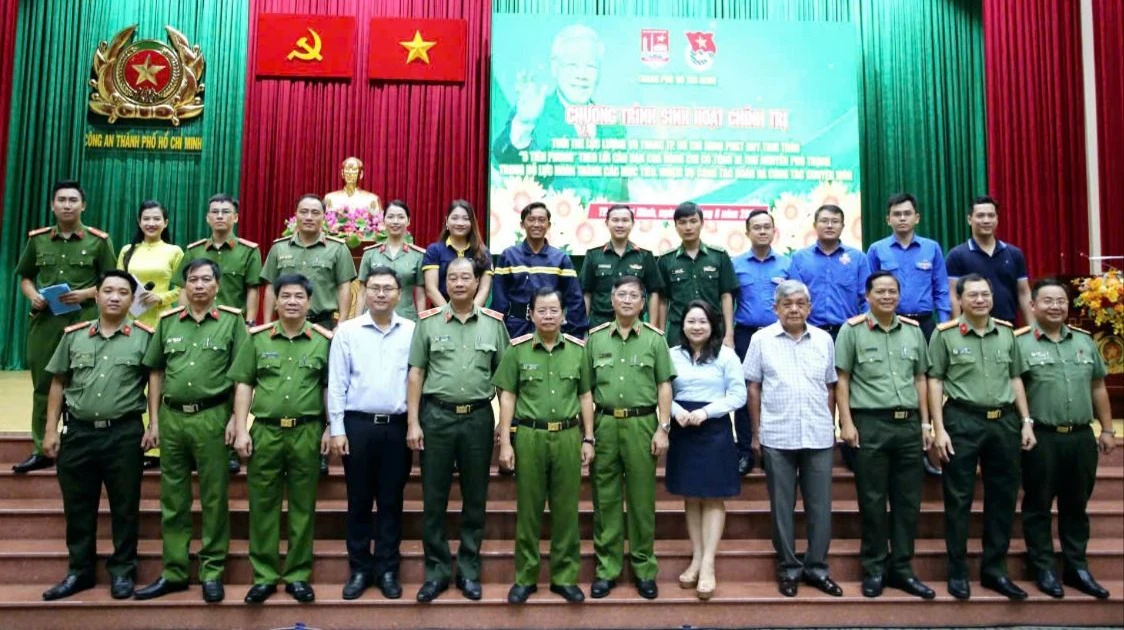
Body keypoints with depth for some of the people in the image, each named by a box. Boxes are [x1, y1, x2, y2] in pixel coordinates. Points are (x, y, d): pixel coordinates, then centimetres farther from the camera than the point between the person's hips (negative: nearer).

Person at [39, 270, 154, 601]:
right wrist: (51, 430, 6)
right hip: (78, 432, 3)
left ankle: (122, 571, 18)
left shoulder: (144, 337, -1)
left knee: (124, 507, 5)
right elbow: (58, 384, 11)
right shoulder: (74, 335, 7)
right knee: (77, 507, 11)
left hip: (124, 434, -3)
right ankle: (80, 571, 25)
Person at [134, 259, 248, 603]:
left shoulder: (232, 320, -1)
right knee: (173, 499, 11)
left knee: (214, 498, 3)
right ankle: (174, 572, 22)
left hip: (212, 417, -4)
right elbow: (156, 372, 12)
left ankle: (212, 572, 13)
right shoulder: (167, 321, 10)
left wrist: (235, 418, -10)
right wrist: (154, 419, 7)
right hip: (172, 417, 4)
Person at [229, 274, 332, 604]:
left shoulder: (323, 340, 4)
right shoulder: (257, 338, 6)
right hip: (264, 431, 1)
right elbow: (243, 385, 6)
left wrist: (330, 428, 0)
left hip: (306, 432, -1)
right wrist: (240, 429, -1)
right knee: (262, 505, 5)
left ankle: (298, 575, 17)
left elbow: (330, 388, 7)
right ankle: (264, 576, 16)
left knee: (303, 506, 6)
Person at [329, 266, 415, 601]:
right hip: (358, 424, 0)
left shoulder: (413, 331, 3)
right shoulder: (347, 331, 2)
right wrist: (337, 429, -4)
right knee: (359, 501, 8)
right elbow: (336, 384, 1)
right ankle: (359, 569, 20)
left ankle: (388, 570, 20)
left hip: (397, 426, 0)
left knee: (391, 501, 8)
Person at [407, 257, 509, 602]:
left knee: (475, 499, 8)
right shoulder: (428, 322, 2)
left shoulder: (494, 323, 4)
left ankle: (469, 570, 21)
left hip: (479, 417, 1)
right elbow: (415, 373, 2)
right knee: (434, 498, 5)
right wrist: (413, 422, -3)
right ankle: (436, 571, 18)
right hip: (436, 415, -1)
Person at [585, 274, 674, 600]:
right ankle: (606, 568, 16)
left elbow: (664, 386, 3)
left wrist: (663, 428, -4)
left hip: (642, 424, -1)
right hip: (604, 424, 1)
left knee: (642, 498, 5)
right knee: (605, 498, 7)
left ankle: (644, 568, 17)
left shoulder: (655, 338, 3)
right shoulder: (595, 338, 6)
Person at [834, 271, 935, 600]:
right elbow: (842, 380, -2)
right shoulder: (852, 330, -1)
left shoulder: (913, 330, 11)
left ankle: (902, 568, 21)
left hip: (909, 424, 4)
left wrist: (925, 422, 10)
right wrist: (846, 422, -9)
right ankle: (874, 569, 15)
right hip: (870, 423, -4)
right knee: (873, 500, 3)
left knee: (908, 500, 8)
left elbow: (920, 379, 15)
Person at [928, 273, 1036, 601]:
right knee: (958, 499, 2)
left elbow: (1015, 378, 14)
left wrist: (1026, 421, 7)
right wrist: (939, 429, -9)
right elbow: (935, 381, -3)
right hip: (962, 421, -4)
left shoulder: (1006, 333, 10)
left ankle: (995, 569, 22)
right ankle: (957, 571, 12)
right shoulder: (945, 334, -2)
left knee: (1003, 497, 9)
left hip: (1004, 421, 4)